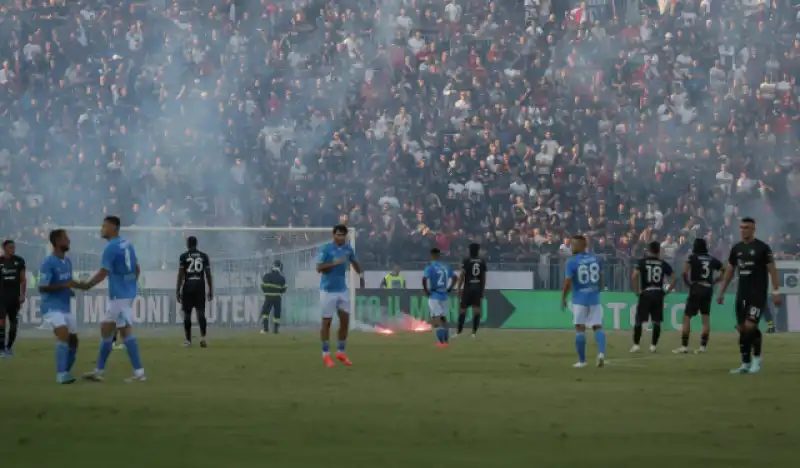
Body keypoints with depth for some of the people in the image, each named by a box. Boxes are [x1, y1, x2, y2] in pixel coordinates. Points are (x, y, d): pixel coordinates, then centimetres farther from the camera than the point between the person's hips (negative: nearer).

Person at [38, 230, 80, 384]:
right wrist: (64, 285, -25)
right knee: (64, 335, -26)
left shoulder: (68, 262, 11)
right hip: (52, 307, -9)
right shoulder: (48, 263, -15)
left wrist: (71, 289, 1)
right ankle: (61, 374, -26)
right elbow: (42, 288, -19)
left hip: (65, 307, 9)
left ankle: (65, 372, 25)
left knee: (73, 340, 10)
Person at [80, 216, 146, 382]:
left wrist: (87, 285, -4)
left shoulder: (111, 248, -15)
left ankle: (139, 372, -12)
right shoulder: (127, 244, 12)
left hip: (119, 295, -10)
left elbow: (102, 273, -17)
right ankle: (99, 370, 18)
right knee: (106, 328, 14)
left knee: (126, 331, -9)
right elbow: (136, 268, 18)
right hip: (127, 293, 10)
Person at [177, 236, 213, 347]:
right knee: (201, 313, -1)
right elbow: (208, 274, 7)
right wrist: (210, 290, 12)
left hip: (188, 287, -2)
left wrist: (178, 291, 1)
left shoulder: (183, 257, 0)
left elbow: (180, 275, -3)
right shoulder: (204, 256, 8)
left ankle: (188, 340, 6)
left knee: (187, 314, 5)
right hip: (200, 286, 2)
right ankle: (203, 336, -20)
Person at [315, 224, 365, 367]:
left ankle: (341, 352, 18)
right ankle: (326, 355, 8)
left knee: (345, 319, 5)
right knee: (327, 321, 0)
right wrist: (334, 263, -27)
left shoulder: (348, 248, 5)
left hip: (342, 290, 5)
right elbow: (319, 268, -18)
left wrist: (361, 274, 10)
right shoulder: (326, 249, -12)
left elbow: (354, 262, 23)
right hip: (328, 290, -5)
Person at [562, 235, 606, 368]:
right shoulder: (595, 260, 4)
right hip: (594, 298, 4)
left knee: (580, 328, 4)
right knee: (597, 327, 7)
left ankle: (582, 360, 7)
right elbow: (601, 279, 12)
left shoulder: (572, 262, -10)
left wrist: (563, 298, -1)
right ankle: (601, 353, -15)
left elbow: (568, 282, -13)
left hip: (579, 299, -4)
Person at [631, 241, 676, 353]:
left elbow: (634, 276, -14)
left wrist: (637, 291, -5)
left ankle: (636, 345, -1)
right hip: (658, 294, 2)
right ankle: (653, 345, 7)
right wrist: (667, 291, 10)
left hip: (646, 293, -2)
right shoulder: (663, 264, 6)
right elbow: (674, 279, 4)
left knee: (639, 320, 5)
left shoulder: (642, 262, -1)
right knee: (656, 322, 9)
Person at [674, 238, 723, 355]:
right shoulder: (712, 260, 10)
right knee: (706, 318, 8)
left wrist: (688, 283, 1)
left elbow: (685, 272, -15)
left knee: (687, 317, 0)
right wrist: (714, 281, 16)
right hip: (708, 289, 4)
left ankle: (684, 346, -5)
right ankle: (703, 346, 4)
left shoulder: (693, 258, -2)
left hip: (696, 288, -4)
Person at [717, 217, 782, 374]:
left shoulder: (762, 248, -7)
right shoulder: (736, 248, 9)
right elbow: (729, 271, 16)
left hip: (758, 293, -6)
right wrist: (721, 293, 14)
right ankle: (746, 364, 11)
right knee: (742, 328, 4)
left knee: (750, 326, -16)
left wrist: (775, 292, -12)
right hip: (742, 293, 6)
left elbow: (772, 270, -6)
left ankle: (757, 357, 4)